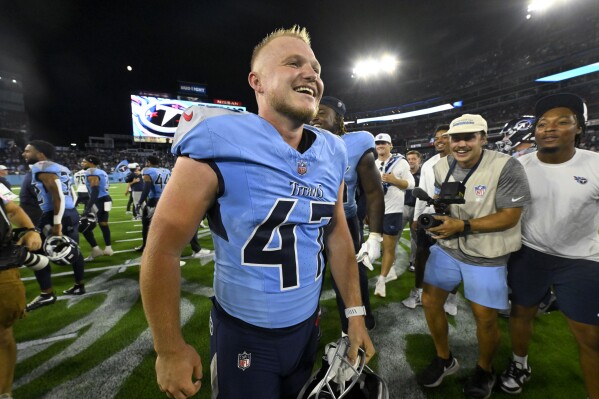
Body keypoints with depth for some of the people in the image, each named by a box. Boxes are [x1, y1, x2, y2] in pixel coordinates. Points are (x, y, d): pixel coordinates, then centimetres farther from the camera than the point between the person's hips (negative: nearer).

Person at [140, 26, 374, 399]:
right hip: (244, 334, -5)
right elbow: (163, 248, -16)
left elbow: (337, 234, 3)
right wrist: (171, 349, -9)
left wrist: (355, 313, 5)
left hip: (308, 324, 6)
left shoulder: (331, 153, -4)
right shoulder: (219, 144, -22)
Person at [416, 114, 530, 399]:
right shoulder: (441, 167, 0)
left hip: (486, 255, -4)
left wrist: (463, 226, -27)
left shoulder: (506, 167, -16)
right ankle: (444, 359, 32)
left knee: (485, 318, 4)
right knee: (430, 302, 6)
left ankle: (484, 370, 37)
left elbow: (510, 216, -18)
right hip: (446, 247, 5)